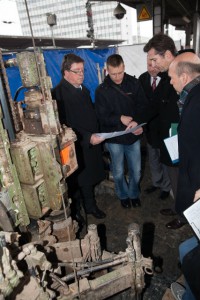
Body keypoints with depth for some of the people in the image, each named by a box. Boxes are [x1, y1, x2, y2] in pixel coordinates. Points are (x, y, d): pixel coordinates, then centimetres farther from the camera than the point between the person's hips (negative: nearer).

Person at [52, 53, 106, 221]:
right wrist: (88, 138, -27)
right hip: (75, 149, -7)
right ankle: (75, 212, 36)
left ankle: (90, 206, 43)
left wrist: (95, 135, 11)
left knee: (89, 179, 21)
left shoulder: (83, 89, 9)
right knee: (76, 183, 12)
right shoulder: (58, 94, -18)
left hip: (91, 145, 7)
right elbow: (65, 126, -24)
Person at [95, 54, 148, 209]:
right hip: (114, 138, -1)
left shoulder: (134, 83, -4)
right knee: (118, 172, 14)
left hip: (133, 135, 1)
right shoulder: (102, 90, -6)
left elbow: (143, 106, -3)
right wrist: (120, 119, -22)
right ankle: (123, 195, 41)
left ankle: (134, 193, 40)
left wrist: (138, 123, -21)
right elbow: (102, 116, -8)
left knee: (136, 171, 12)